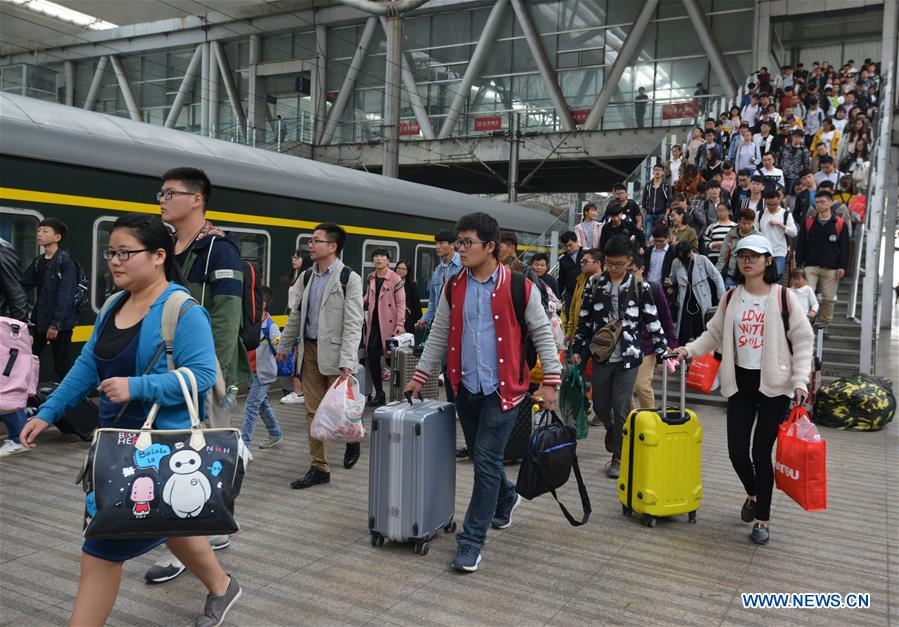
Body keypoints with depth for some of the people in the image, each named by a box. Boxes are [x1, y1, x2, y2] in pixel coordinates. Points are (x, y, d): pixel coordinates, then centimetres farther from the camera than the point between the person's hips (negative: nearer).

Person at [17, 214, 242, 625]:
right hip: (117, 440, 8)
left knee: (104, 548, -1)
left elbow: (202, 375, -23)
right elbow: (86, 367, 12)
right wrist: (47, 413, 8)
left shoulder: (183, 311, -18)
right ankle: (221, 587, 43)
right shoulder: (113, 307, 7)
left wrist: (136, 387, -28)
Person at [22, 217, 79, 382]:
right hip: (39, 321, 7)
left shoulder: (66, 262, -11)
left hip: (60, 324, -7)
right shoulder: (38, 261, 11)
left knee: (62, 366, 2)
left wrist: (56, 324, -20)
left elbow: (65, 296, -16)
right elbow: (24, 286, 11)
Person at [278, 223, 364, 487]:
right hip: (309, 350, 6)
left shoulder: (349, 278, -9)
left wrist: (347, 361, -21)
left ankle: (352, 441, 36)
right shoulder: (307, 277, 10)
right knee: (313, 412, 6)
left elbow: (353, 323, -14)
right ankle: (319, 468, 15)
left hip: (334, 352, -5)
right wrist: (284, 346, 19)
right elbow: (296, 315, 19)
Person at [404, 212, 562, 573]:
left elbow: (542, 333, -2)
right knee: (481, 458, 17)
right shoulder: (454, 288, 5)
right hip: (466, 388, 5)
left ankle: (471, 541, 6)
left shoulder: (519, 287, -8)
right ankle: (506, 499, 46)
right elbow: (438, 335, 12)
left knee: (487, 462, -5)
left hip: (502, 390, -5)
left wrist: (551, 381, -6)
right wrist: (420, 376, 11)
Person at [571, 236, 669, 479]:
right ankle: (612, 430, 44)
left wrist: (662, 351, -3)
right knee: (600, 405, 11)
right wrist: (577, 348, 6)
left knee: (621, 408, -1)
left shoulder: (640, 287, -3)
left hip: (628, 357, -3)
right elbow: (584, 319, 8)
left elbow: (653, 321, 0)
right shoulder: (595, 284, 3)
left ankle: (618, 456, 14)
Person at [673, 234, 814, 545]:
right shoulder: (731, 298, 6)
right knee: (737, 451, 3)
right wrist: (689, 349, -4)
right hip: (740, 382, 3)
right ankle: (753, 494, 36)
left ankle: (762, 519, 16)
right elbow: (714, 335, 11)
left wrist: (800, 381, -12)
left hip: (774, 384, -3)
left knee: (761, 452, -2)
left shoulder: (783, 297, -4)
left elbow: (803, 341, -3)